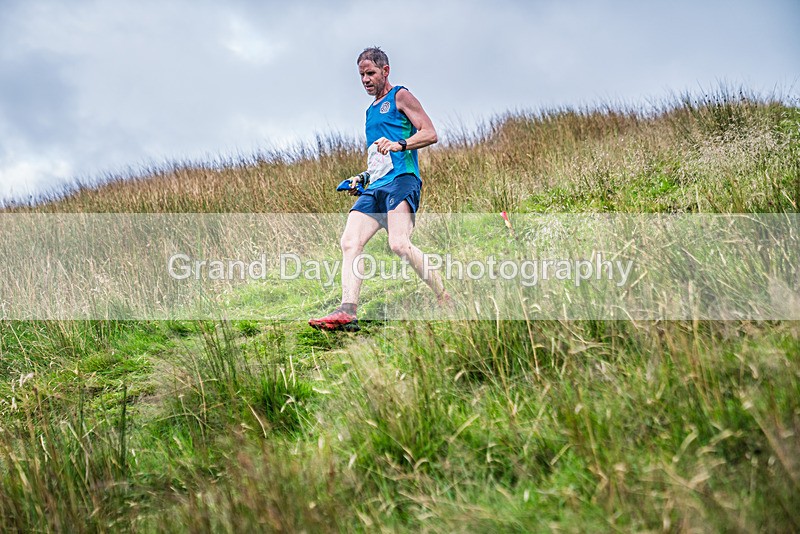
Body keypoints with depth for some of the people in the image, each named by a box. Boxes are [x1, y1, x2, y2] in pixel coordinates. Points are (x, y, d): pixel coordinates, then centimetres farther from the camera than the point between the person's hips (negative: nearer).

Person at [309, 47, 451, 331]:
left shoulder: (400, 96, 7)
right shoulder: (371, 111, 30)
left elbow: (430, 134, -6)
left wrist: (399, 144, -22)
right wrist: (362, 179, 22)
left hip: (401, 180, -8)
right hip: (374, 188, 8)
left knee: (399, 244, -26)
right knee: (349, 243, -12)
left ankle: (445, 299, -12)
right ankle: (348, 310, -22)